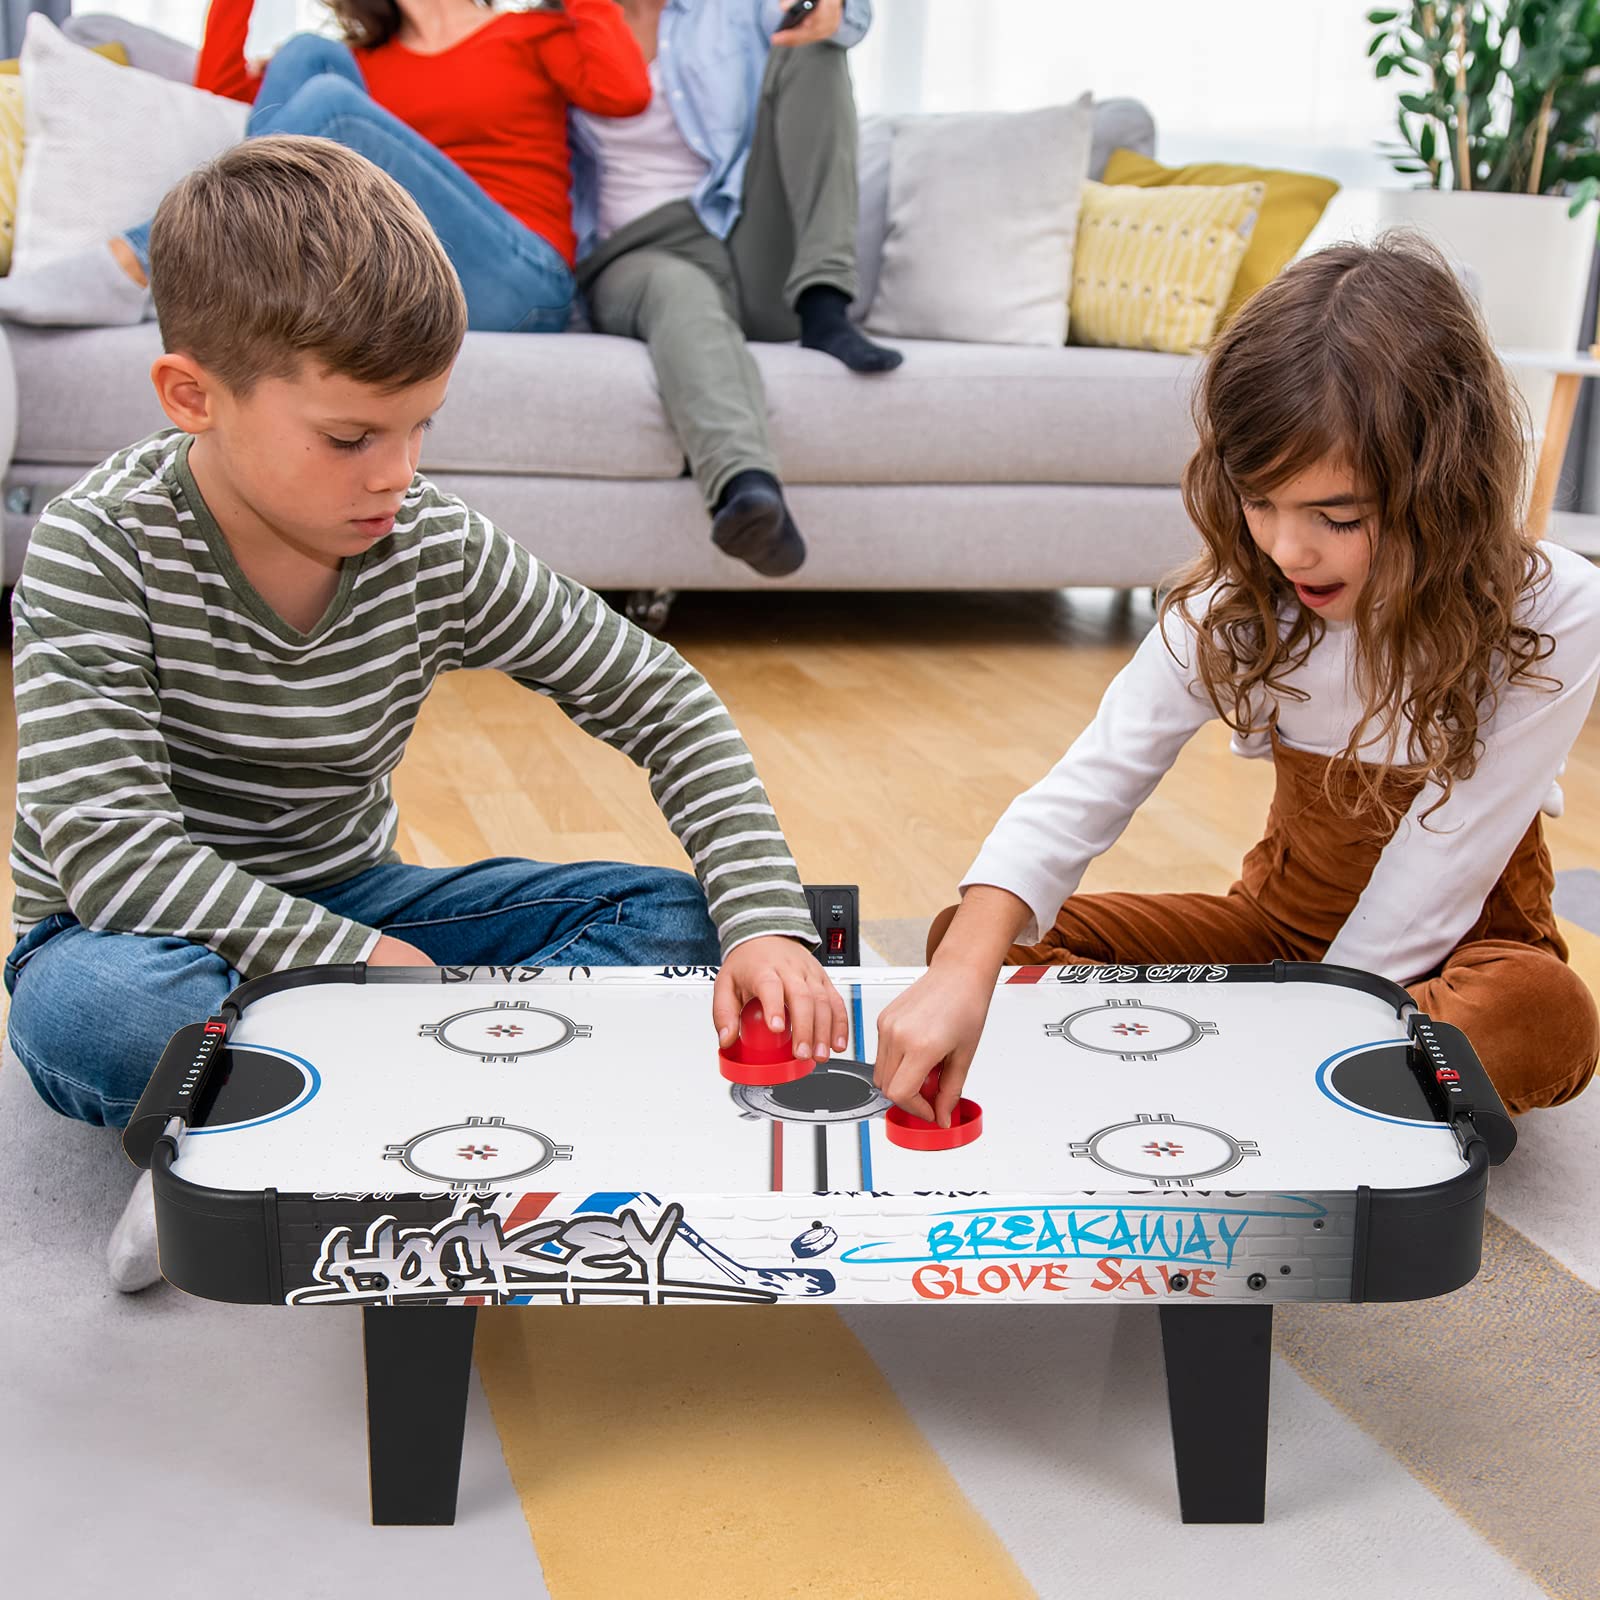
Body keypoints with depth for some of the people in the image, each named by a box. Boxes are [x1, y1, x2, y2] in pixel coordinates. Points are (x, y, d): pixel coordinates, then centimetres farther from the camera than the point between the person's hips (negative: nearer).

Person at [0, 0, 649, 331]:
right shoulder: (361, 63, 25)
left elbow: (624, 92, -6)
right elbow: (220, 91, 23)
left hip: (516, 288, -4)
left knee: (328, 102, -21)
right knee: (307, 55, -7)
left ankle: (132, 269, -23)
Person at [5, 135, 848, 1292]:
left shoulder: (434, 549, -10)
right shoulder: (98, 549, -19)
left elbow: (666, 705, -6)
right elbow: (111, 848, -27)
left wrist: (763, 921, -20)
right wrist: (361, 962, -32)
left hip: (349, 911, 5)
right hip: (163, 938, -4)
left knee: (677, 923, -14)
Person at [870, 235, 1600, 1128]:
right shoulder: (1238, 605, -14)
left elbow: (1429, 891, -22)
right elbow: (1085, 789, -25)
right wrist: (965, 974, -39)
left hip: (1450, 951, -3)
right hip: (1281, 923, 3)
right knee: (967, 935, -11)